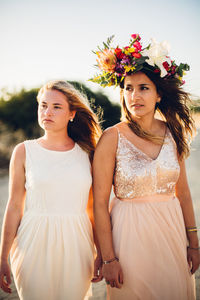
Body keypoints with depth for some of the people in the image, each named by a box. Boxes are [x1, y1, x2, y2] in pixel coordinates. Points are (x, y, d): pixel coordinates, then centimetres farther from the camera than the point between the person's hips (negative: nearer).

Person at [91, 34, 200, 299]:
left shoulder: (173, 133, 1)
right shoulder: (112, 138, -11)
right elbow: (100, 202, -10)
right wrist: (108, 258, -11)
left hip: (171, 228, 4)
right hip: (129, 234, -4)